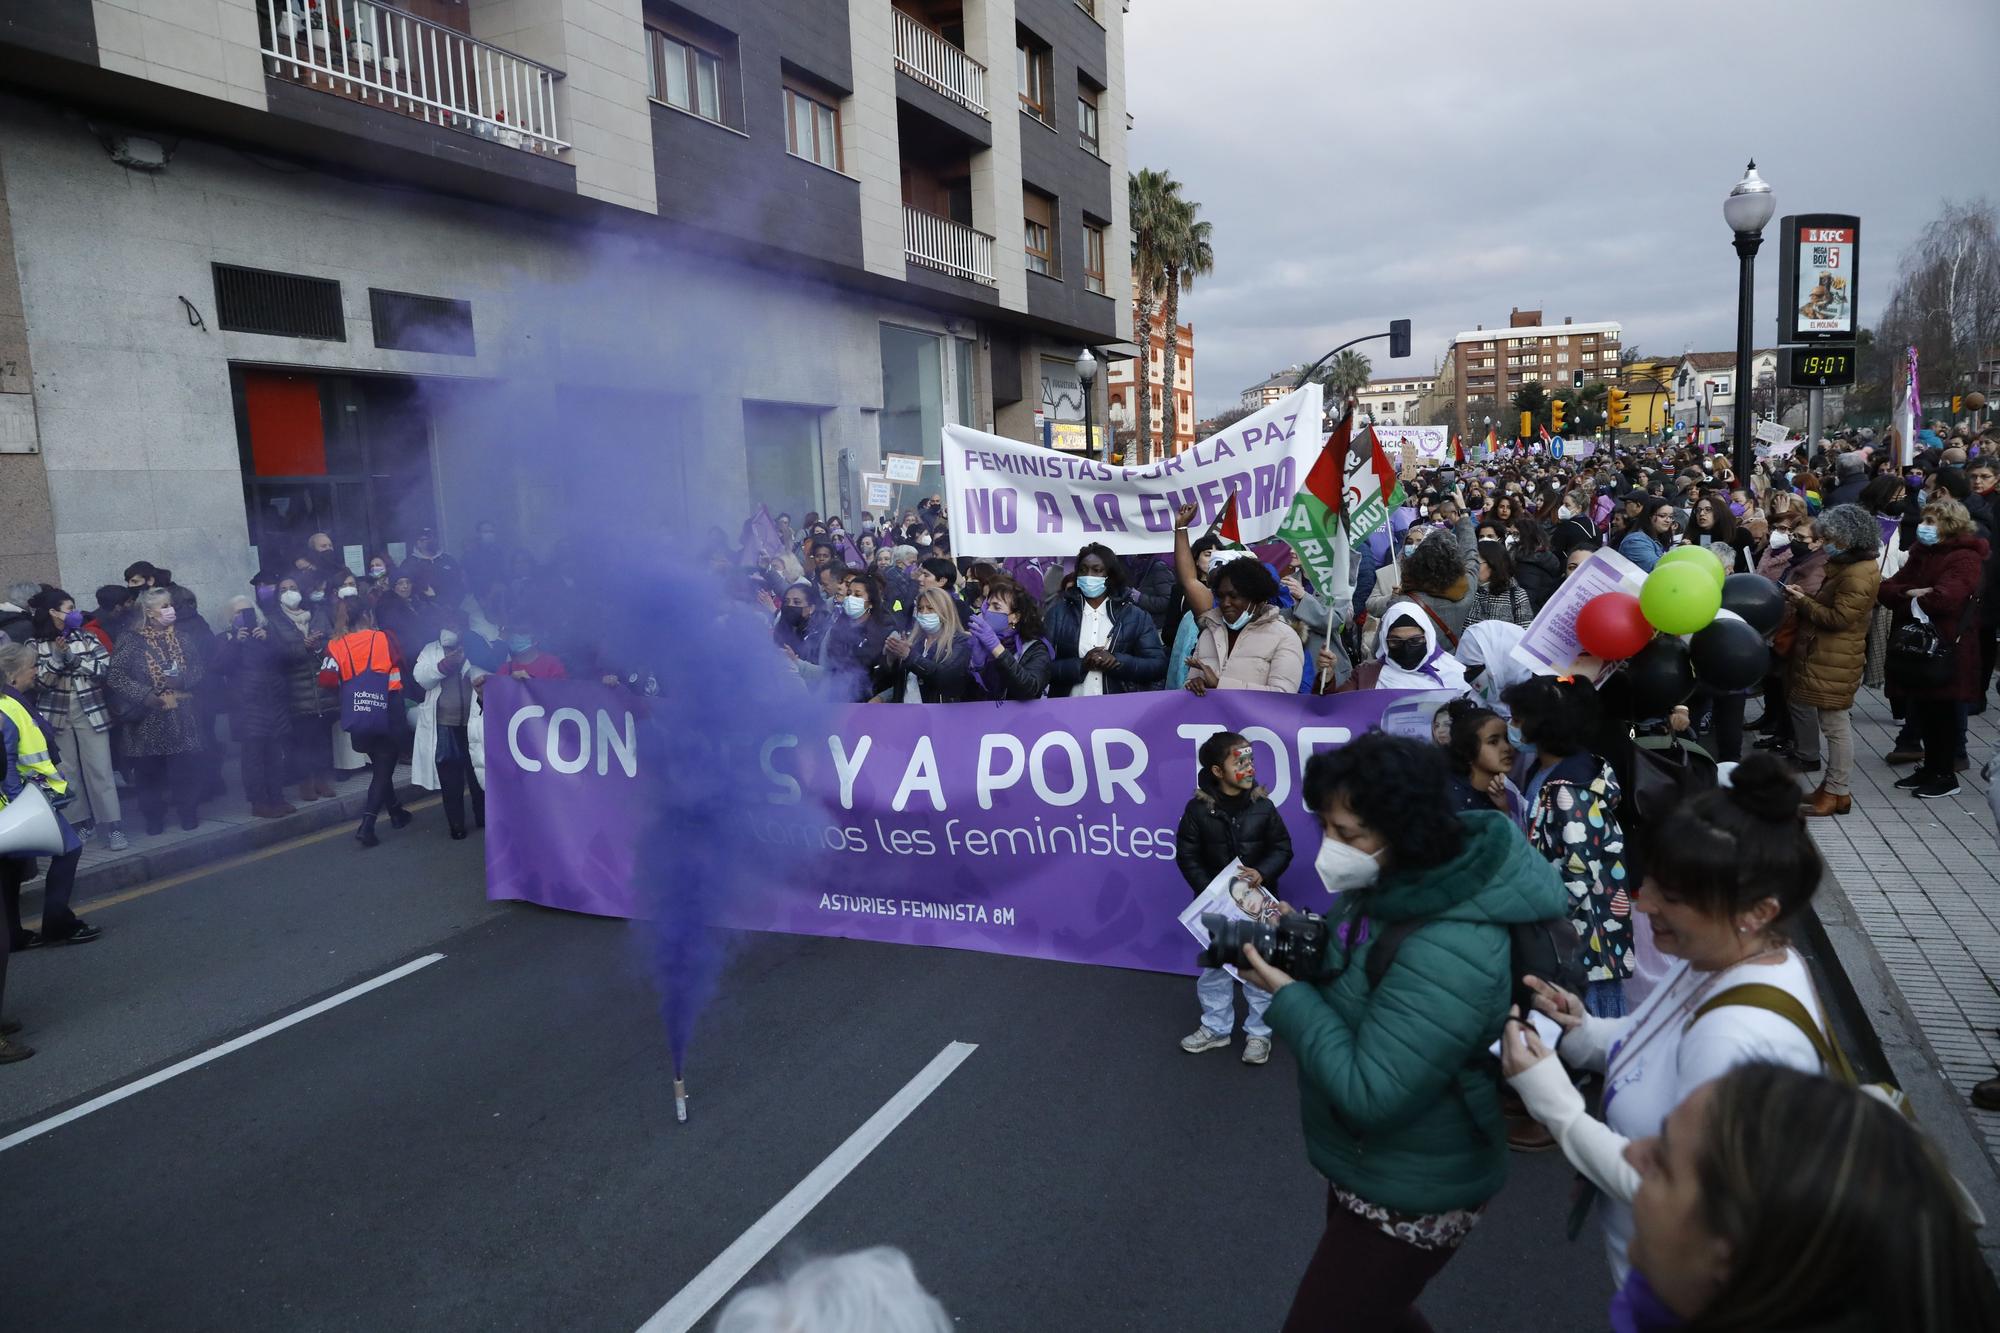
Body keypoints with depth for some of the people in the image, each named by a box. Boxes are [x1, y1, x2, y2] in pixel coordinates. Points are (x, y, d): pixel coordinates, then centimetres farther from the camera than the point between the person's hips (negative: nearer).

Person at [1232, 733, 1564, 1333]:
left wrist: (1285, 992, -27)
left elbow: (1368, 1096, -33)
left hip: (1411, 1195, -9)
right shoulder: (1391, 881, -7)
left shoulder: (1449, 953, -35)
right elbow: (1352, 966, 10)